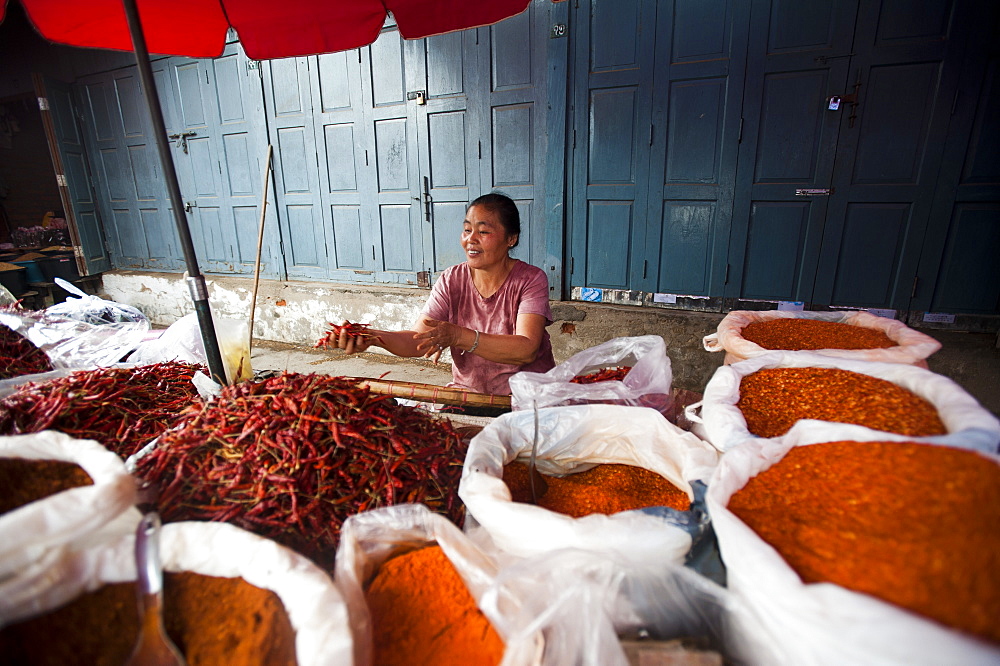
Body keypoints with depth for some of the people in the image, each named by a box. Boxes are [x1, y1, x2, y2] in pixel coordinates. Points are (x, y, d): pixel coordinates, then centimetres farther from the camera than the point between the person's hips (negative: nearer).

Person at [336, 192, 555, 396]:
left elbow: (527, 350, -24)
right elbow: (418, 340, -8)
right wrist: (373, 337, -28)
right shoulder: (451, 280, 2)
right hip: (466, 392, 3)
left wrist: (458, 336, -36)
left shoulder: (530, 279, -9)